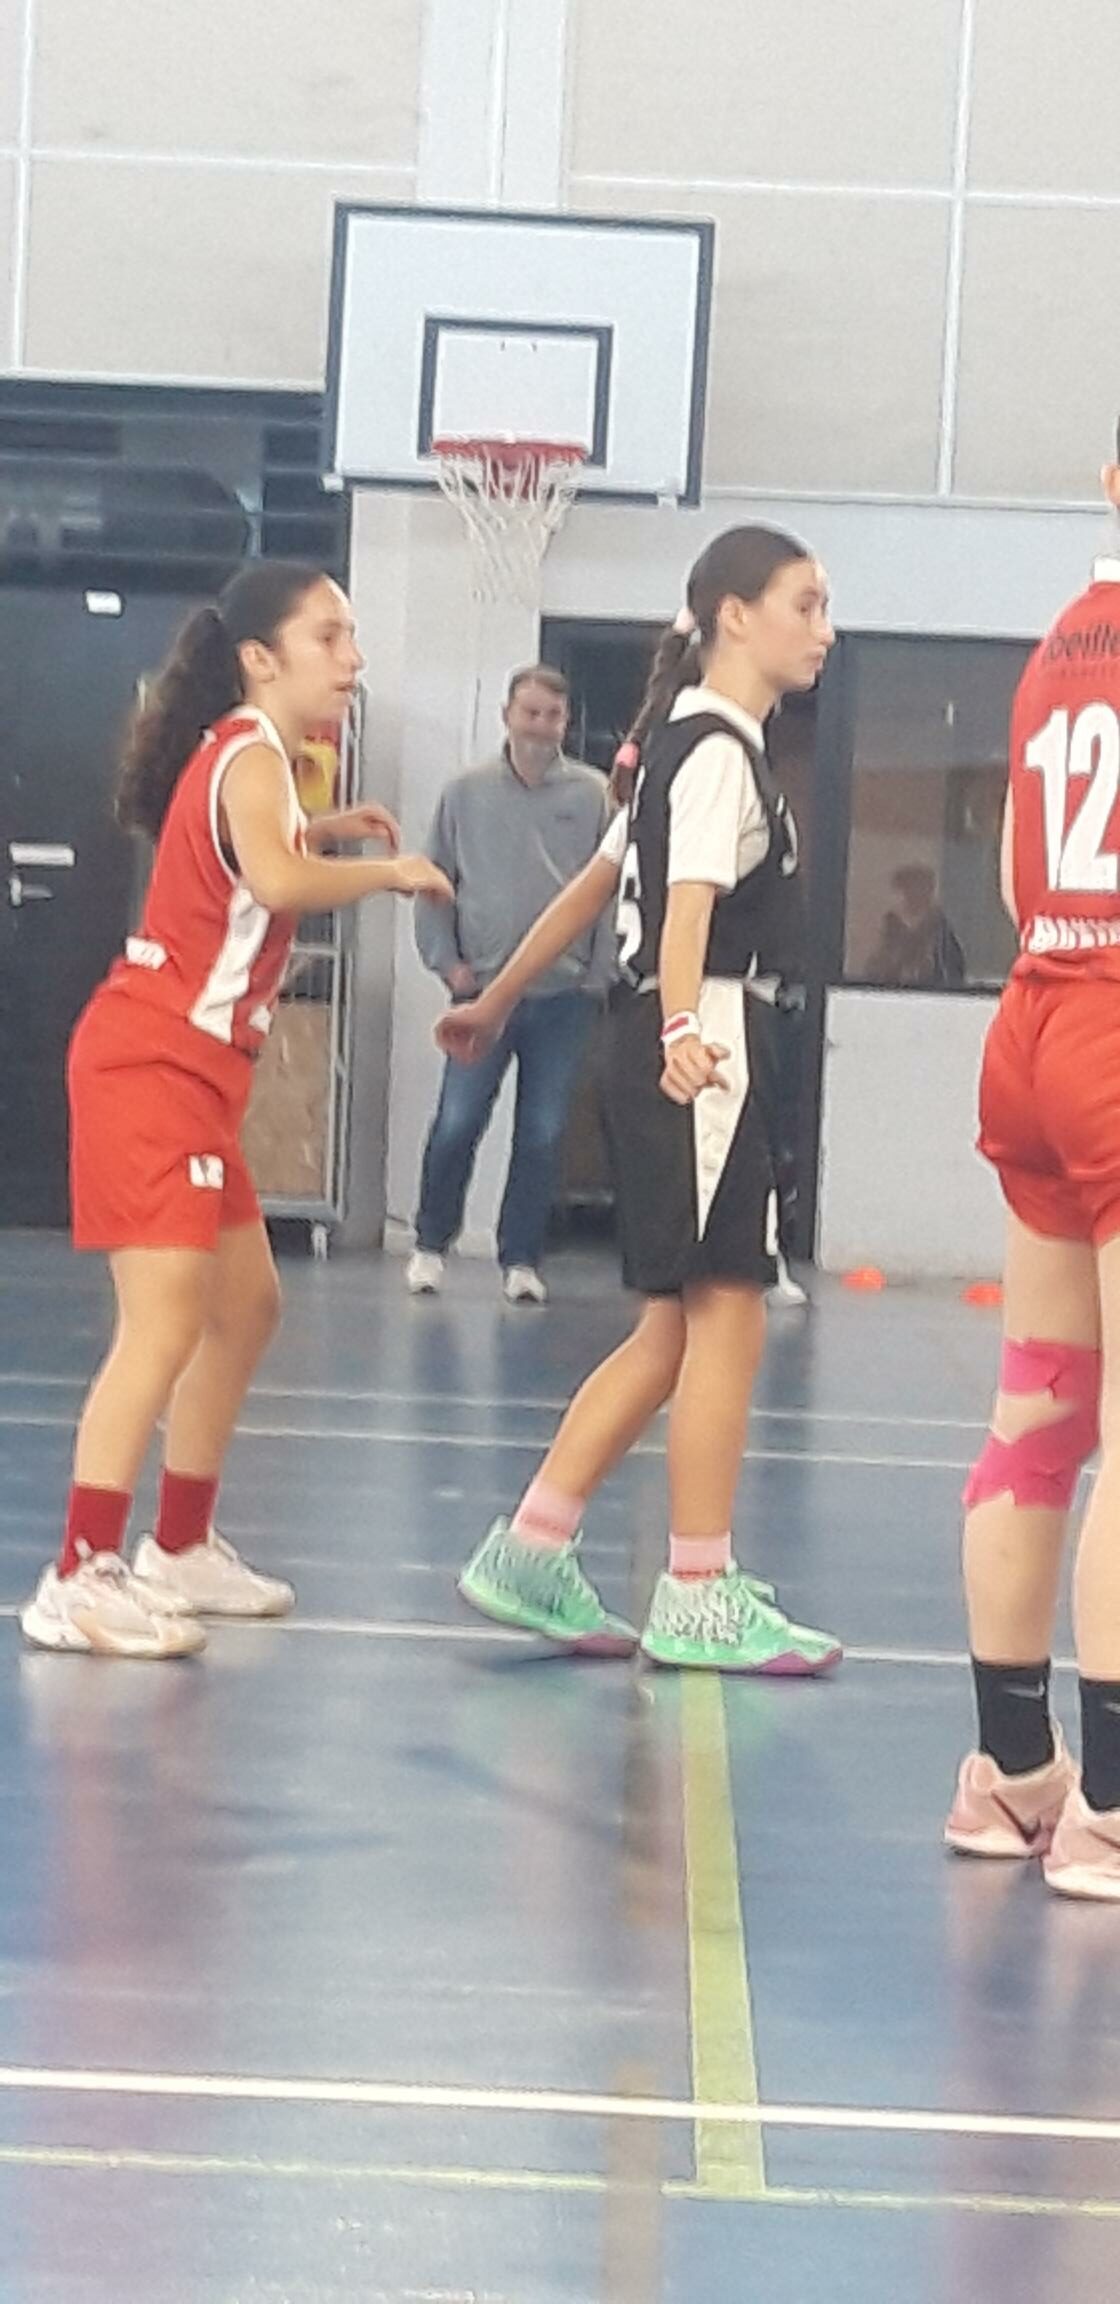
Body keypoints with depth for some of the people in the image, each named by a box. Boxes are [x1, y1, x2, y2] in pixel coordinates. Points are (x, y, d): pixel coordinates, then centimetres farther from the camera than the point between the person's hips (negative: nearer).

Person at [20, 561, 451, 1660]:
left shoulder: (246, 757, 15)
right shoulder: (251, 756, -13)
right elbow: (276, 881, -32)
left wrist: (316, 830, 22)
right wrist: (388, 870, -18)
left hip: (192, 1071, 10)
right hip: (149, 1062, -10)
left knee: (244, 1304, 17)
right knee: (166, 1322, -17)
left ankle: (180, 1551, 28)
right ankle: (77, 1580, -19)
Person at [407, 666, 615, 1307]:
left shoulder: (594, 795, 3)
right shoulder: (467, 793, 7)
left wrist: (602, 973, -5)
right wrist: (446, 960, 0)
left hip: (564, 996, 0)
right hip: (483, 989, 0)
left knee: (544, 1137, 3)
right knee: (456, 1126, -4)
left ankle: (522, 1260, 14)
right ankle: (432, 1245, 14)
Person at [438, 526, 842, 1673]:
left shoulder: (689, 743, 18)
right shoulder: (719, 751, -11)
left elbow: (594, 883, 24)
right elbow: (687, 907, -26)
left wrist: (494, 1003, 30)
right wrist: (681, 1035, -42)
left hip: (682, 1050, 10)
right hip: (700, 1048, -10)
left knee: (677, 1329, 11)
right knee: (725, 1314, -6)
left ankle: (529, 1553, 12)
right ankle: (698, 1600, -2)